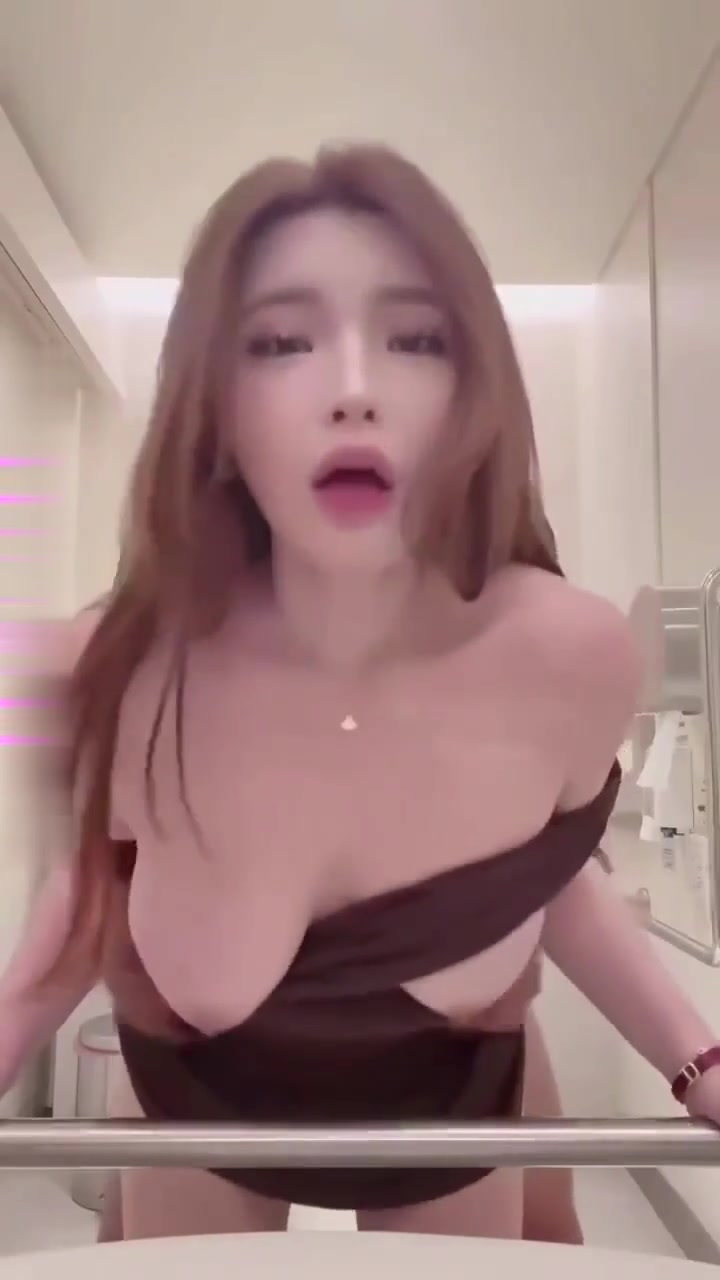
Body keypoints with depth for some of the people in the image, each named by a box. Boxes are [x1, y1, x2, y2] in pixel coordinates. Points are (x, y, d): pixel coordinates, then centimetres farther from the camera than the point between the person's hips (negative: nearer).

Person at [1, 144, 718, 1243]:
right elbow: (93, 897, -9)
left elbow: (555, 879, -8)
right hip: (196, 1112, 0)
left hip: (450, 1117, 1)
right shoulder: (118, 666, -31)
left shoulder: (570, 657, -29)